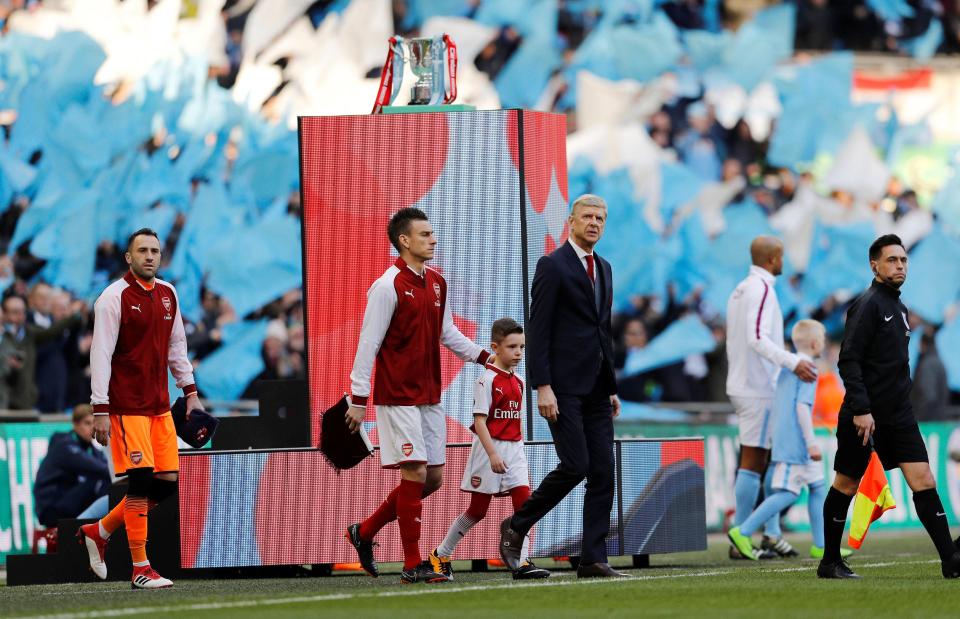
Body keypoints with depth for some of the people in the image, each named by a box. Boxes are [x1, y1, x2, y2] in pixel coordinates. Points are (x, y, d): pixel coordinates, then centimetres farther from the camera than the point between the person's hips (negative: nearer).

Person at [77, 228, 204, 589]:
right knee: (141, 479, -11)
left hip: (159, 405, 7)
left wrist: (190, 392, 17)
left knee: (168, 481, 4)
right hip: (126, 405, -7)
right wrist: (100, 411, -15)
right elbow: (100, 355, -11)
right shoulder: (114, 298, -9)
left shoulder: (168, 295, 12)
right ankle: (140, 569, -5)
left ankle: (99, 532, 21)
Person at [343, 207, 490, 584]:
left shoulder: (436, 284, 11)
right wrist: (359, 399, -14)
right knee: (415, 474, -9)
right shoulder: (388, 287, -12)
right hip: (398, 396, -8)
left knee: (433, 478, 9)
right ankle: (412, 565, -2)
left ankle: (364, 532, 23)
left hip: (429, 396, 8)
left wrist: (482, 356, 8)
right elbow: (368, 344, -12)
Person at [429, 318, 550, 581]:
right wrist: (493, 455, -25)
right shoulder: (487, 380, -13)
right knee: (478, 509, 3)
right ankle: (441, 555, 20)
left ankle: (522, 562, -13)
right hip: (489, 448, -6)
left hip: (513, 448, 6)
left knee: (524, 500, -10)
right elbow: (480, 421, -18)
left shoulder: (517, 382, 9)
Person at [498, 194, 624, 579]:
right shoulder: (552, 266, -5)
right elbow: (538, 331, -10)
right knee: (575, 466, -13)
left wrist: (612, 387, 18)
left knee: (603, 472, 1)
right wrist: (542, 386, -17)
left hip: (595, 388, 7)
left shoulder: (604, 269, 18)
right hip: (564, 385, -7)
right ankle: (517, 526, 6)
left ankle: (593, 560, 2)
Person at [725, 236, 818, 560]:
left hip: (741, 385, 10)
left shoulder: (740, 290, 16)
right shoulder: (761, 289, -14)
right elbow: (757, 338, -26)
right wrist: (792, 362, -33)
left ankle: (772, 536, 14)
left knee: (771, 459, 13)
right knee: (752, 462, -7)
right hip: (758, 389, -10)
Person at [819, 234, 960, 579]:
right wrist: (861, 410, -24)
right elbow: (848, 360, -18)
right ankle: (830, 562, 16)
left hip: (898, 415, 7)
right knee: (846, 486, 5)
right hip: (865, 416, -7)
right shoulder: (868, 305, -11)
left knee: (923, 480, -5)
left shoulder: (898, 307, 15)